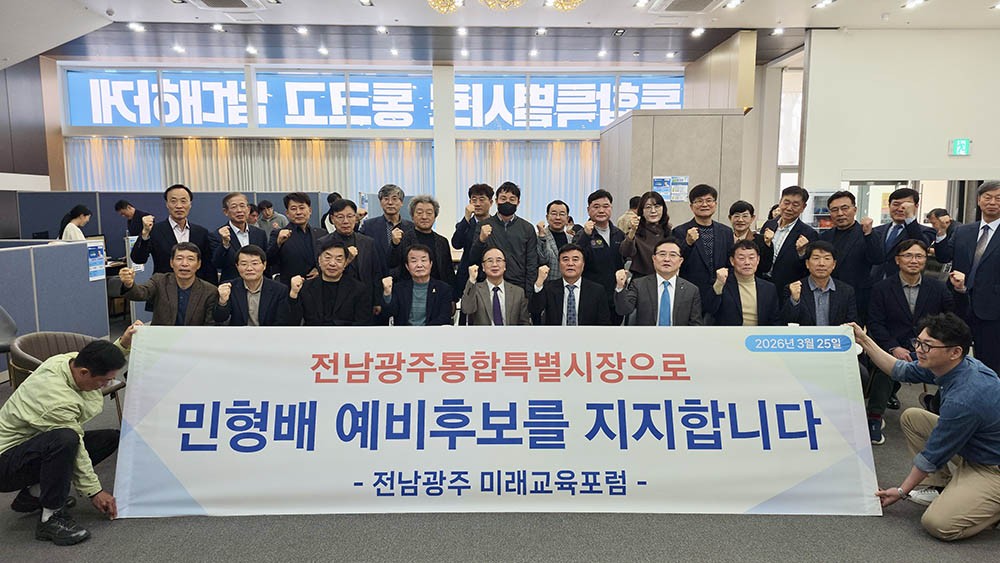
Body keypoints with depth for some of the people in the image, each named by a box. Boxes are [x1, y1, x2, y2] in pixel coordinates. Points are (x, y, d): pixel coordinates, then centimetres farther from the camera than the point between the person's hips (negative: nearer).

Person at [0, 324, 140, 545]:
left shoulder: (68, 359, -12)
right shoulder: (59, 402, -33)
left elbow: (106, 363, 11)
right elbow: (75, 449, -23)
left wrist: (123, 344, -7)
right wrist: (94, 491, -12)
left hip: (30, 442, 9)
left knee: (111, 438, -1)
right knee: (65, 440, -38)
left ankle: (35, 492, 7)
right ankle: (51, 518, -20)